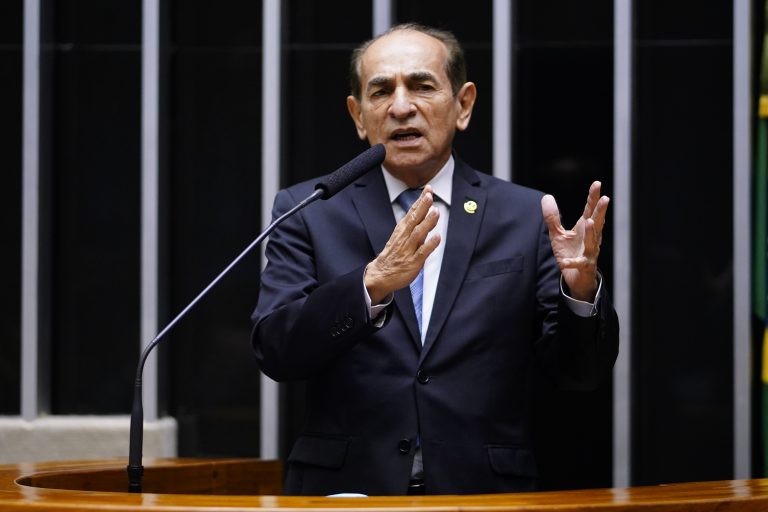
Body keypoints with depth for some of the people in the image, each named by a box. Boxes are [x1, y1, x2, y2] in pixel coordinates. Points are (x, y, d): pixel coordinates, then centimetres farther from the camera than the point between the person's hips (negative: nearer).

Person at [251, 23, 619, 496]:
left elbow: (582, 372, 4)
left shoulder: (527, 217, 6)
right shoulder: (309, 212, 6)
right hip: (345, 491, -2)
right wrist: (372, 284, -21)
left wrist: (581, 289, -14)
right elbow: (276, 351, -6)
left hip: (485, 495, 2)